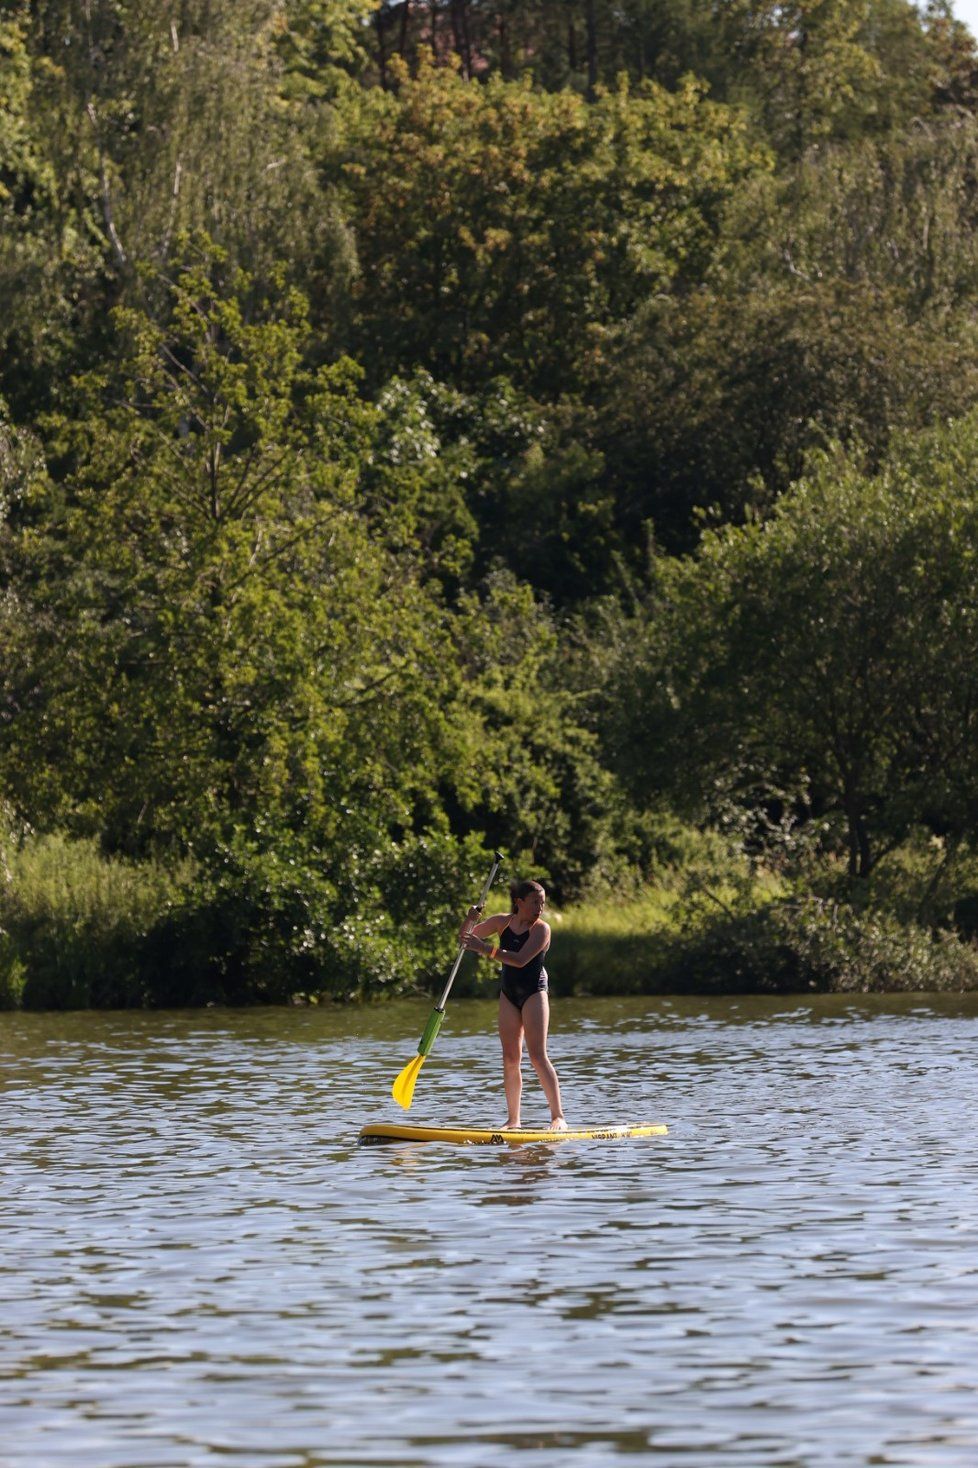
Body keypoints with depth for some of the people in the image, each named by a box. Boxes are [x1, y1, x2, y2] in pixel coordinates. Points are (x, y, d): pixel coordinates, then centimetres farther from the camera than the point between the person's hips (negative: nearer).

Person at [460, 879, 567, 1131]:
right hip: (509, 994, 5)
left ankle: (558, 1117, -16)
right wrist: (470, 920, -14)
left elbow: (520, 959, -25)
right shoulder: (502, 922, 4)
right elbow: (465, 938, 8)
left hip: (534, 992, -5)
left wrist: (485, 949, -30)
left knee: (538, 1056, -15)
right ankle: (513, 1120, 8)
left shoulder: (541, 929, -12)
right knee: (511, 1059, 4)